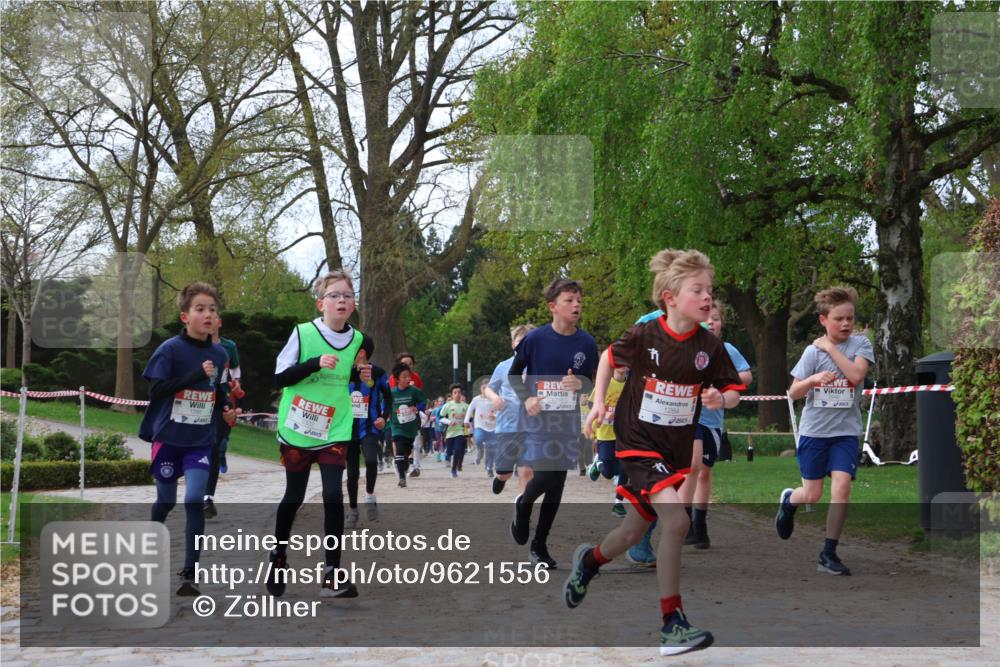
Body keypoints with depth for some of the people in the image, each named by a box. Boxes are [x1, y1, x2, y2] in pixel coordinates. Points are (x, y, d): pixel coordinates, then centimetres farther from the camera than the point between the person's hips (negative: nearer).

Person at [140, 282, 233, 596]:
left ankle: (189, 574, -8)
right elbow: (156, 391, -17)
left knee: (195, 501, -11)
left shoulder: (220, 354, 3)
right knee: (165, 500, 12)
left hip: (201, 440, 2)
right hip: (168, 437, -2)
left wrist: (226, 411, -2)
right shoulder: (170, 349, -10)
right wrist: (196, 375, -24)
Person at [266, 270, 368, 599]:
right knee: (294, 497, 10)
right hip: (297, 431, -2)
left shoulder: (359, 340, 2)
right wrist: (315, 364, -23)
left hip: (335, 432, 2)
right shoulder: (302, 333, -10)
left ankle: (331, 575, -5)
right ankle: (278, 557, 35)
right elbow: (279, 377, -10)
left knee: (333, 497, -10)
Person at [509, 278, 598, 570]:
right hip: (539, 419, -3)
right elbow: (514, 374, 3)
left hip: (569, 422, 3)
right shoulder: (535, 339, -9)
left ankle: (540, 545, 20)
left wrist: (580, 384, -13)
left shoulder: (587, 343, -2)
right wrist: (526, 399, -12)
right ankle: (523, 504, 19)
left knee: (557, 484, 6)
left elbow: (591, 381, 9)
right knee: (546, 475, -17)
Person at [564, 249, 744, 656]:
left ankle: (590, 561, 51)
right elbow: (610, 358, 6)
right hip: (637, 443, -5)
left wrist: (719, 399, -19)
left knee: (634, 533, 16)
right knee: (676, 520, -23)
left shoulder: (709, 347, -7)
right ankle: (672, 623, -13)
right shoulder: (644, 336, -13)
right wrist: (599, 402, -1)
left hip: (677, 449, 5)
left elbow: (733, 392, 2)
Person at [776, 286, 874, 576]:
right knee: (812, 495, 4)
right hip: (814, 430, 0)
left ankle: (829, 554, -3)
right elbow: (793, 392, -3)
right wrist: (813, 380, -23)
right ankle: (788, 500, 41)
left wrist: (831, 348, -15)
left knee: (841, 487, -15)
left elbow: (856, 374, -19)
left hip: (846, 430, 0)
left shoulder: (861, 343, -2)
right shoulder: (813, 351, -4)